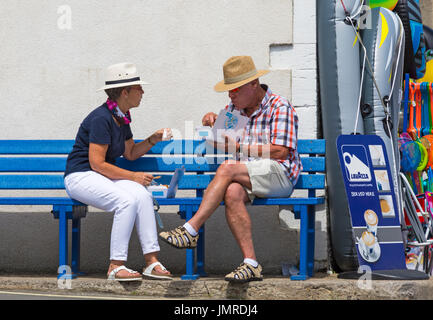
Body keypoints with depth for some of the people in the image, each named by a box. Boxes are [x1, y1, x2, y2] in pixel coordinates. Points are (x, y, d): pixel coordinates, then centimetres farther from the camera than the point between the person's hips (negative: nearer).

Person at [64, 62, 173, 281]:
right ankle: (116, 265, -26)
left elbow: (130, 153, 21)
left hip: (105, 177, 8)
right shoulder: (101, 118, -19)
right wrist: (132, 176, -18)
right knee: (127, 200, -31)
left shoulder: (122, 117, 10)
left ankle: (151, 261, -20)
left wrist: (153, 140, 5)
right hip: (81, 177, -8)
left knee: (142, 195, -19)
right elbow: (97, 164, -21)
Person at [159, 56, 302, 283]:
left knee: (228, 168, -30)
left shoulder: (280, 107, -1)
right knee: (232, 193, -32)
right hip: (247, 179, 6)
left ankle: (190, 231, -32)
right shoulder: (234, 109, 20)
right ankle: (250, 264, -36)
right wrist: (211, 120, 8)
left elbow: (281, 151, -11)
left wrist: (239, 147, -11)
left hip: (279, 174, -6)